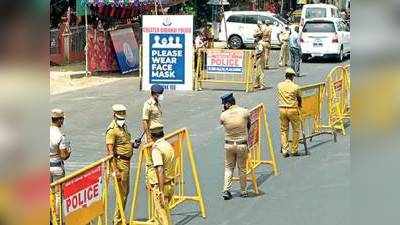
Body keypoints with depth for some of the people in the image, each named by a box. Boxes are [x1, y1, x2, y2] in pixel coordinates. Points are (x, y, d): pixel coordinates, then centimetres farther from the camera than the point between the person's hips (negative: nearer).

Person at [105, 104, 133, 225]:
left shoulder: (123, 126, 12)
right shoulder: (112, 130, -16)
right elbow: (110, 151, -21)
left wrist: (132, 144, 8)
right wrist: (115, 170, -26)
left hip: (126, 162, 10)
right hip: (120, 162, -10)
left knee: (126, 191, 18)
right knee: (122, 193, -5)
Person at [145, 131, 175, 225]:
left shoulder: (156, 149, -18)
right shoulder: (169, 146, 8)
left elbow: (160, 171, -27)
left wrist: (161, 192, -26)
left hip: (159, 186, -8)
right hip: (171, 184, 8)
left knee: (161, 213, -1)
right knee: (165, 209, 22)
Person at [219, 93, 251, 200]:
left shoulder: (223, 115, -9)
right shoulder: (244, 112, -9)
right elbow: (249, 125, 9)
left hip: (229, 145, 1)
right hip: (242, 145, -1)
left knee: (228, 168, 13)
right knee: (242, 169, 12)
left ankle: (226, 190, 4)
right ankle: (243, 191, 20)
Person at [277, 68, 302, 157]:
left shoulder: (279, 85, 0)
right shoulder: (295, 87, -8)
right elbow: (299, 98, 9)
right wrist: (299, 105, 30)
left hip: (282, 109, 3)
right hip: (293, 109, -3)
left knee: (283, 130, 11)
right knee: (296, 130, 10)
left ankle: (285, 150, 6)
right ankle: (294, 150, 13)